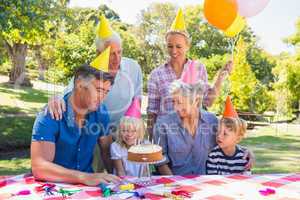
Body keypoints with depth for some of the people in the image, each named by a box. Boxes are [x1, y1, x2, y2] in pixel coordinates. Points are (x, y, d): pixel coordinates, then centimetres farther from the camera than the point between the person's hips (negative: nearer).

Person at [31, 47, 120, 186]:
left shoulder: (101, 112, -4)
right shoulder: (50, 115, -18)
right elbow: (39, 167, -26)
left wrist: (113, 178, -8)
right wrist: (84, 177, -36)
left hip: (86, 183, 3)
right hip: (53, 185, -3)